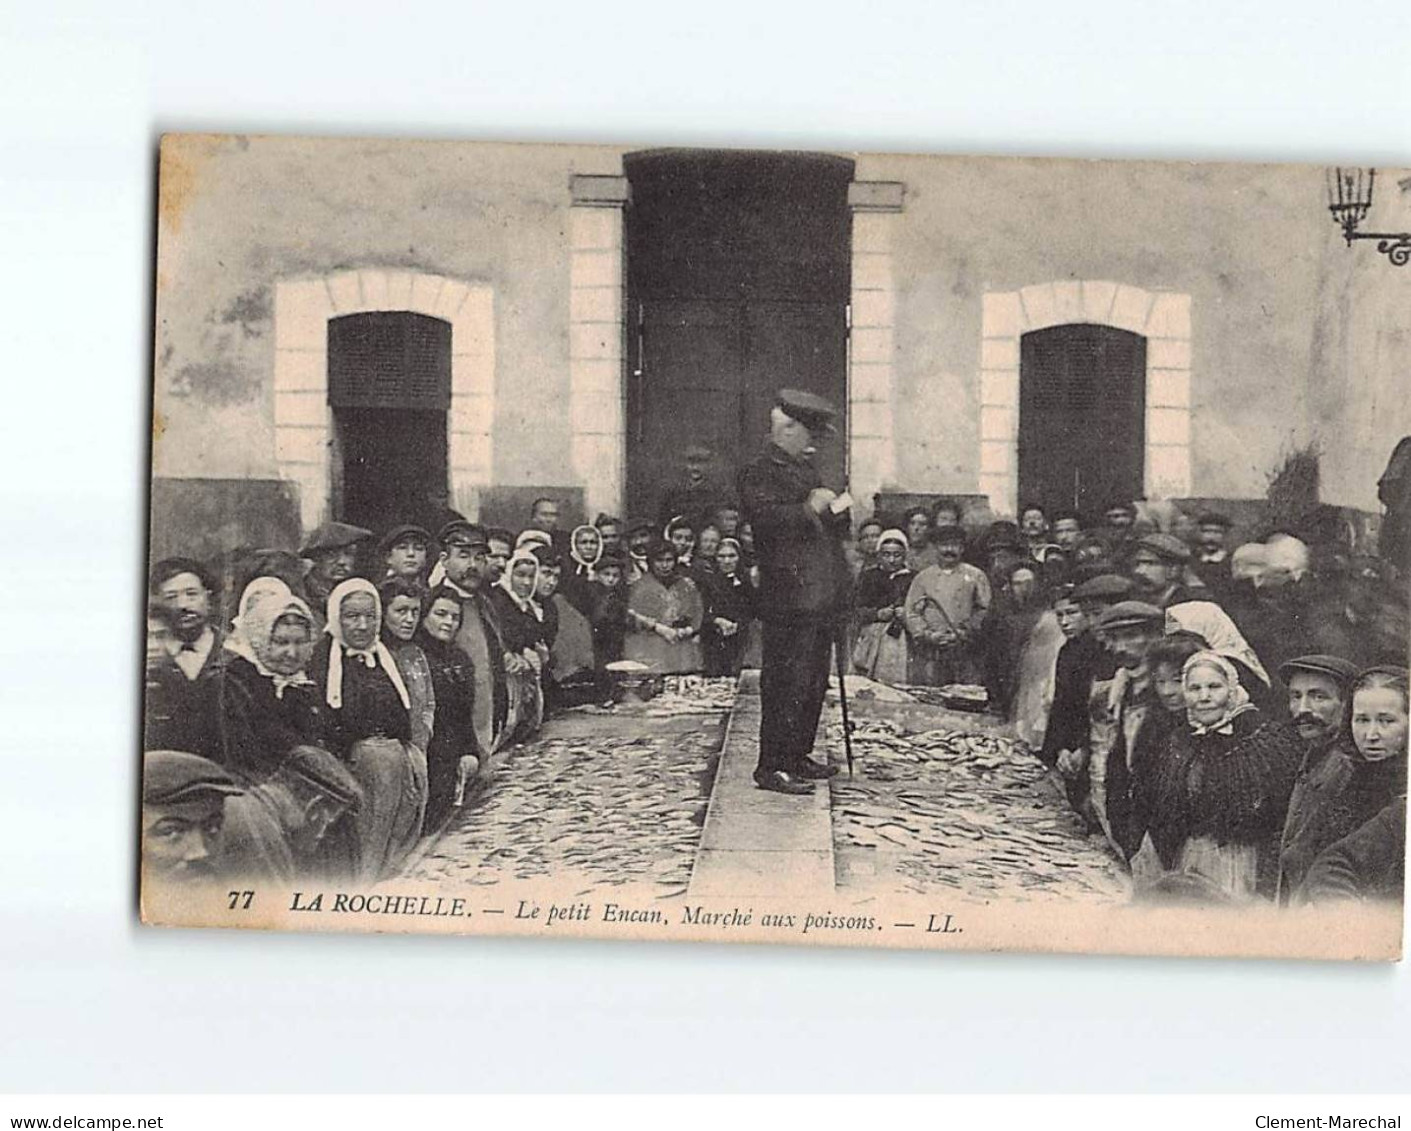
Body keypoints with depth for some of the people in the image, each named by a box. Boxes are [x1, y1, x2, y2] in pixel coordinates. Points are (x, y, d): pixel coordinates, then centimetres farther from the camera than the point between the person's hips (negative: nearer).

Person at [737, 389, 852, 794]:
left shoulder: (806, 468, 21)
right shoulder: (758, 472, -6)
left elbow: (828, 529, 28)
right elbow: (764, 517, -22)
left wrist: (837, 511, 8)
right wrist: (809, 509, -24)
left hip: (823, 595, 9)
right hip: (788, 597, -9)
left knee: (814, 682, 13)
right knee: (785, 682, -8)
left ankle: (798, 757, 22)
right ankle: (772, 767, -5)